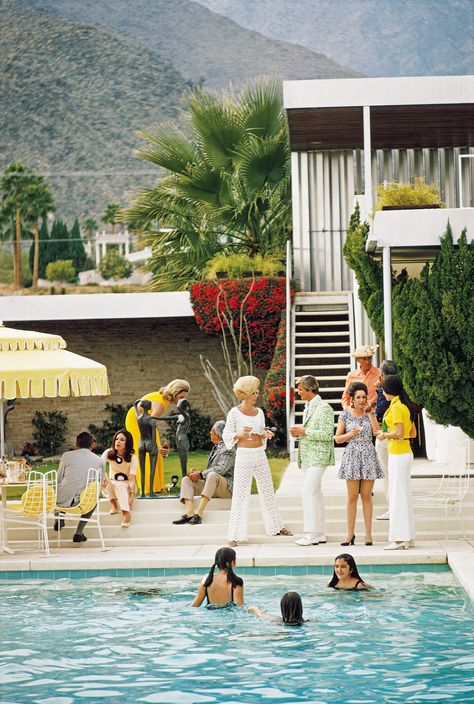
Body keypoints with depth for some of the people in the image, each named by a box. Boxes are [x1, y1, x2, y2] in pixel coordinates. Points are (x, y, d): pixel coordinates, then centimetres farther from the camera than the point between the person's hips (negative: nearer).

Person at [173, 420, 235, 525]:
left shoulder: (228, 449, -8)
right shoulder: (216, 447, 21)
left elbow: (221, 469, -21)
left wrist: (201, 474, -19)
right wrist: (197, 472, 3)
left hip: (227, 487, -9)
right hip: (211, 483, 9)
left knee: (212, 475, -39)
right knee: (186, 480, -5)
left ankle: (198, 513, -45)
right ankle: (189, 513, -29)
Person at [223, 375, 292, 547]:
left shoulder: (259, 412, 8)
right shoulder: (234, 413, -7)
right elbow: (226, 436, -4)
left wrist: (266, 435, -4)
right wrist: (240, 434, -22)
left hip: (260, 455, 5)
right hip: (243, 455, -5)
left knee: (268, 491, 13)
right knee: (240, 494, -5)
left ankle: (275, 526, 27)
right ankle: (235, 534, -2)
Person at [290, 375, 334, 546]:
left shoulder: (324, 408, -12)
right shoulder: (308, 407, 17)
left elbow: (327, 434, -17)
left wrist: (304, 432, -17)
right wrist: (299, 433, 5)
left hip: (317, 457, -10)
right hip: (307, 456, 10)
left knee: (308, 492, -15)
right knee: (315, 493, 11)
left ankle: (311, 534, -14)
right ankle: (319, 533, 16)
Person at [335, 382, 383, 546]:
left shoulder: (370, 412, 7)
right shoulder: (346, 414, 2)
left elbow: (377, 432, -9)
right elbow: (337, 439, 3)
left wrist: (369, 413, -7)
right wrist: (351, 434, -13)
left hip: (369, 456, 1)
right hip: (352, 455, -1)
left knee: (366, 496, 3)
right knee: (352, 497, -1)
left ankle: (368, 534, 5)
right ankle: (350, 534, 4)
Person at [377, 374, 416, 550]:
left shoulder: (396, 407, -15)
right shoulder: (406, 405, 13)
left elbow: (399, 432, -23)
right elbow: (413, 433, 16)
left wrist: (385, 435, -7)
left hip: (398, 455, -10)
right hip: (406, 452, 10)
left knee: (397, 496, -6)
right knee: (404, 495, 12)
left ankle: (399, 539, -5)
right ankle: (408, 537, 16)